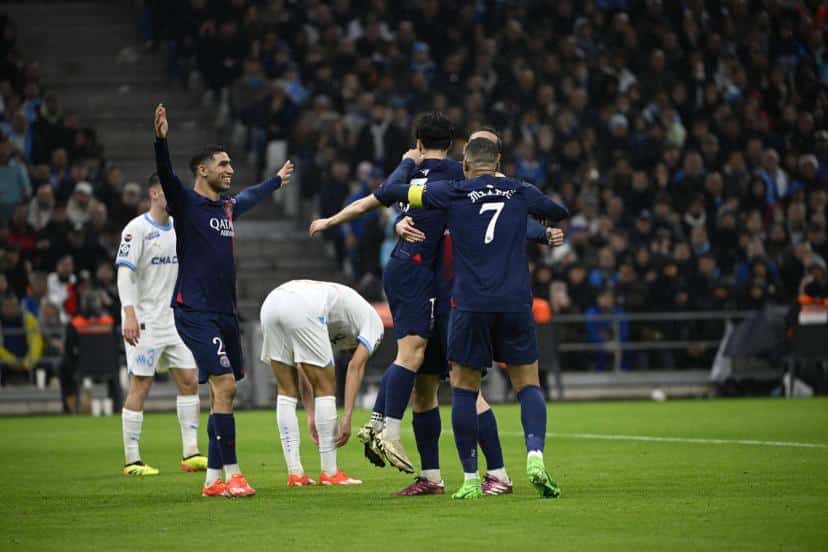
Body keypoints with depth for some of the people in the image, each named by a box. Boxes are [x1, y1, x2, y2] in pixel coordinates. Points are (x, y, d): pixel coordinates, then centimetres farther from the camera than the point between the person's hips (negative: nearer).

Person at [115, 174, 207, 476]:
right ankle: (132, 460, 0)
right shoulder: (137, 229, -10)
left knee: (189, 380, 4)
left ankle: (190, 453, 10)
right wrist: (129, 315, -25)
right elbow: (125, 273, -16)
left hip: (174, 319, 7)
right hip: (145, 321, -7)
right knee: (140, 386, -5)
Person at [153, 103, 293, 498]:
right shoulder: (186, 203, -5)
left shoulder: (228, 206, 16)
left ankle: (213, 479, 12)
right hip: (195, 311, -8)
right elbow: (166, 175, -24)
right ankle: (231, 474, -17)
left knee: (223, 393, 7)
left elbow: (252, 195, 39)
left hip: (224, 312, 8)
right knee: (224, 383, -17)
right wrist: (161, 140, -40)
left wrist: (277, 180, 56)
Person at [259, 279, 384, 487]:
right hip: (303, 308, -7)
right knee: (326, 388, 8)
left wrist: (311, 415, 34)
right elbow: (355, 367, 9)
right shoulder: (373, 322, 25)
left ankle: (295, 473, 16)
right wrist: (347, 418, 6)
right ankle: (330, 473, 12)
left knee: (287, 391, 17)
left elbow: (303, 371, 36)